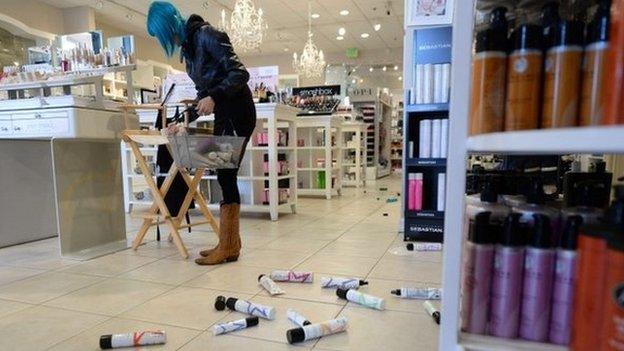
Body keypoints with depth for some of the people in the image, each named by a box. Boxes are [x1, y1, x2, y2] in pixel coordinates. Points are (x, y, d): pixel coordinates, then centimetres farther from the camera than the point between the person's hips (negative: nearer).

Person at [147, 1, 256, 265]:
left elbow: (240, 73, -19)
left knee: (226, 176, -10)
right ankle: (231, 243, 14)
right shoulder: (187, 47, 14)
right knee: (225, 176, 7)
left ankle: (227, 247, -3)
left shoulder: (206, 35, -12)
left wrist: (214, 97, -30)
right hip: (223, 114, 9)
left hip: (237, 112, -9)